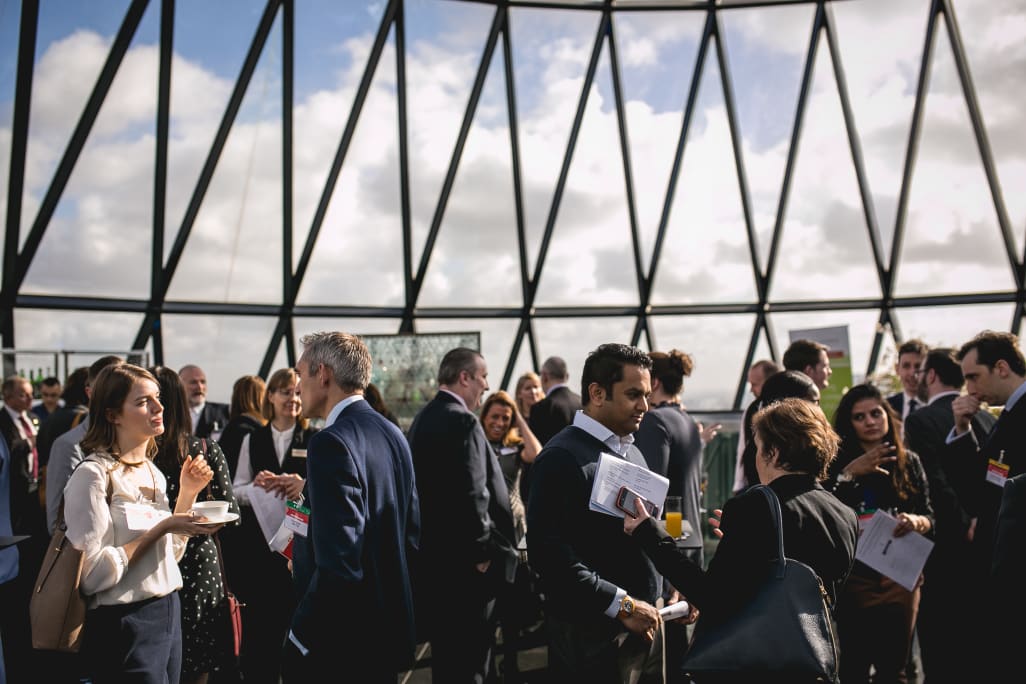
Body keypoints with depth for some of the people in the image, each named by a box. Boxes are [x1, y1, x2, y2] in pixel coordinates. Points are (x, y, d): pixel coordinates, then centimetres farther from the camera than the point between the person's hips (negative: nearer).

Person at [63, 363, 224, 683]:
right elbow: (93, 573, -20)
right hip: (126, 624, -7)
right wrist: (162, 528, -20)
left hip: (169, 614, 8)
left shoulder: (153, 473, 8)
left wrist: (187, 494, 2)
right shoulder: (93, 474, -15)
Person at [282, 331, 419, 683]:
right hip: (390, 622, 8)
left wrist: (304, 637, -16)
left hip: (346, 632, -8)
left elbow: (339, 560, -25)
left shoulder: (332, 443, -21)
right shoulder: (392, 432, 5)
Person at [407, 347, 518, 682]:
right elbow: (471, 496, -24)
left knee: (447, 655, 20)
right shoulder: (461, 420, -19)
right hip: (464, 559, -10)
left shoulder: (425, 416, 11)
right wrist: (483, 553, -14)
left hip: (436, 553, 10)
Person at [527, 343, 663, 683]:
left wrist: (670, 582, 5)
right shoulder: (563, 457, -16)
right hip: (593, 635, -7)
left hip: (644, 623, 8)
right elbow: (548, 552, -23)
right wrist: (621, 604, -20)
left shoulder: (631, 451, 11)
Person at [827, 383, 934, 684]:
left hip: (900, 577, 3)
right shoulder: (837, 463, -3)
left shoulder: (909, 462, 5)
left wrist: (916, 522, -16)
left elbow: (931, 518, 5)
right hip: (853, 577, -2)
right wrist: (849, 473, -18)